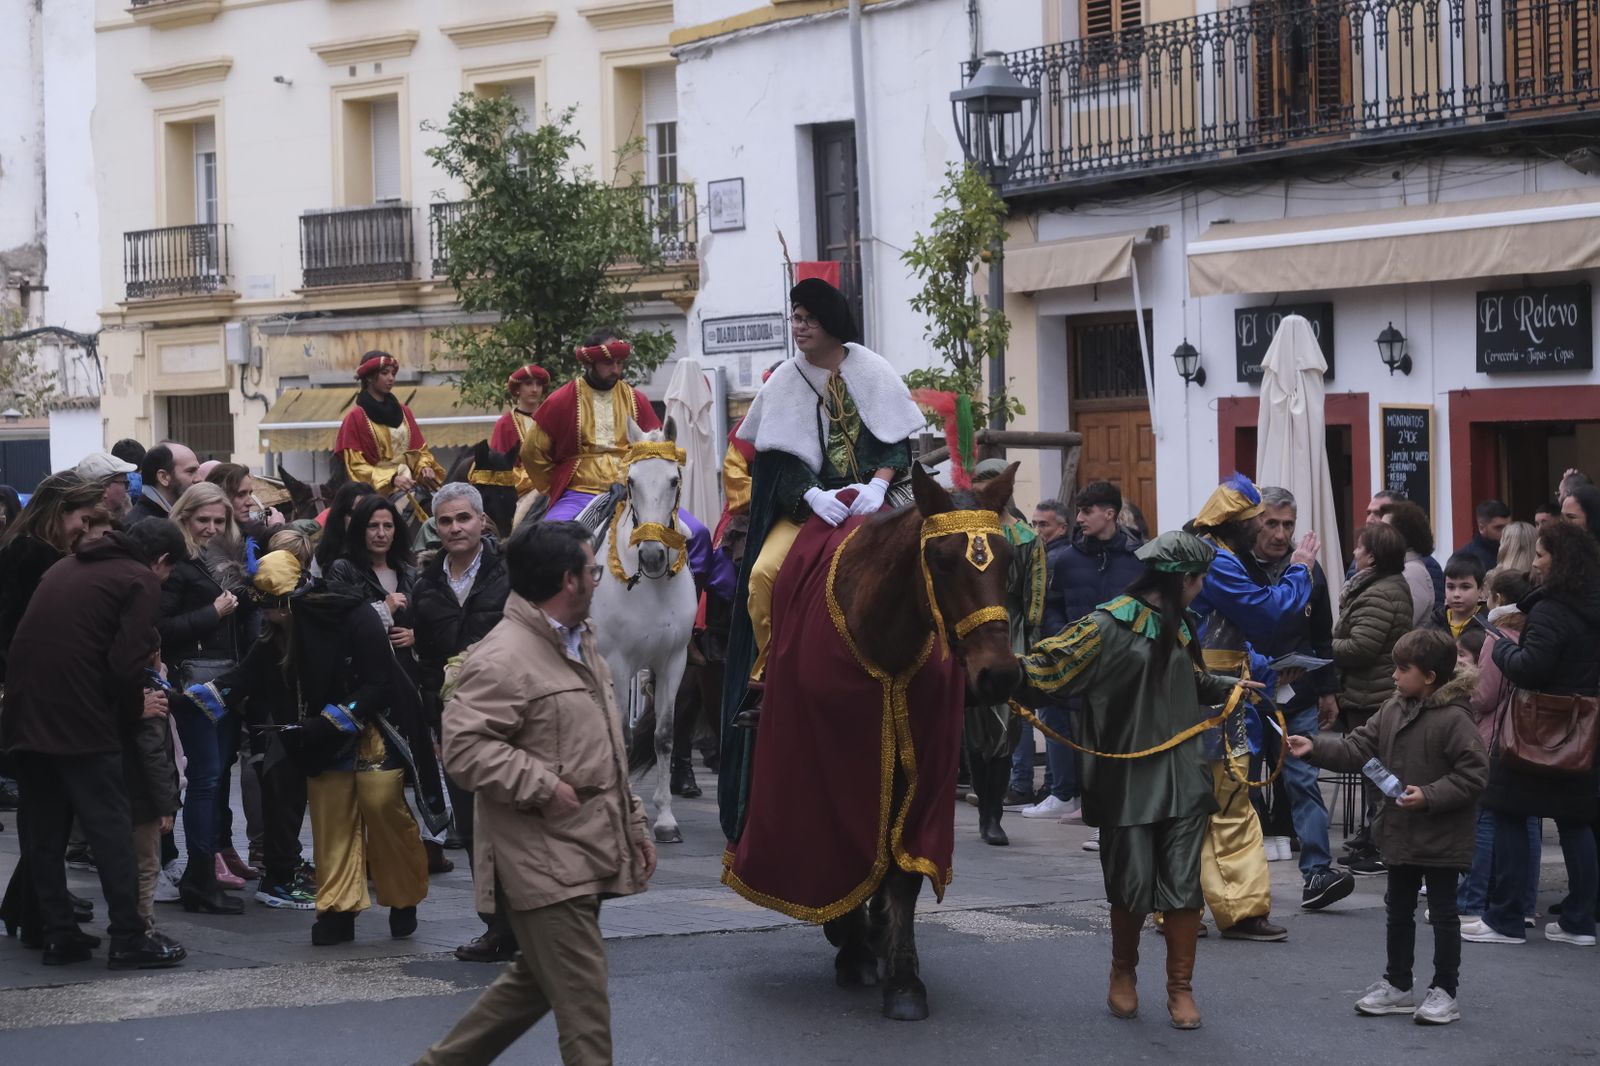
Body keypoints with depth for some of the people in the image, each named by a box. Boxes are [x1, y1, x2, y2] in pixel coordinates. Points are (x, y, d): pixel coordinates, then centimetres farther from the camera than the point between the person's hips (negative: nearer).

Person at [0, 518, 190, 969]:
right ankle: (128, 939, 1)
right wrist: (135, 706, 5)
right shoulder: (141, 582, -2)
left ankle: (59, 935, 14)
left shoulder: (67, 567, 20)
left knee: (43, 831, 12)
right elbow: (126, 663, -12)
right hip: (79, 720, -7)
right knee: (111, 828, 0)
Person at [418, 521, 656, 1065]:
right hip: (545, 865, -10)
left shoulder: (579, 644, 17)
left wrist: (634, 825, 23)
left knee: (534, 981, 18)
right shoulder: (502, 658, -16)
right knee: (583, 1001, -7)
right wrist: (545, 788, -22)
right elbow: (464, 747, -24)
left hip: (586, 856, 10)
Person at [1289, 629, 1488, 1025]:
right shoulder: (1393, 711, 4)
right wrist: (1314, 748, -6)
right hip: (1401, 832, 8)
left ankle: (1444, 992, 12)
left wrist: (1430, 796, -25)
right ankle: (1397, 985, 28)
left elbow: (1473, 773, -20)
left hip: (1441, 839, -8)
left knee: (1443, 913, 3)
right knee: (1398, 911, 17)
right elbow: (1357, 750, 5)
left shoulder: (1454, 719, -19)